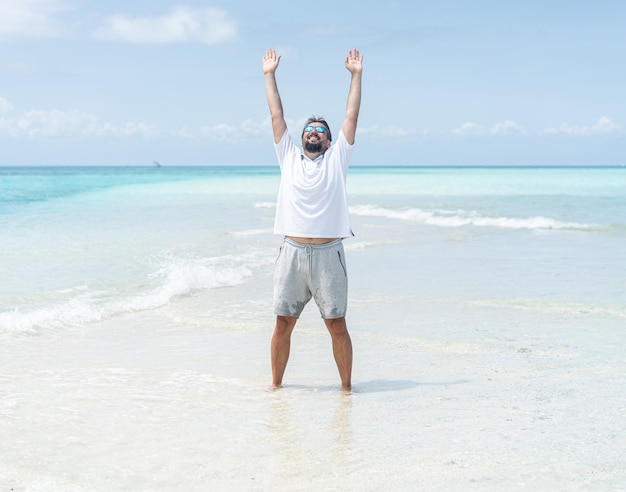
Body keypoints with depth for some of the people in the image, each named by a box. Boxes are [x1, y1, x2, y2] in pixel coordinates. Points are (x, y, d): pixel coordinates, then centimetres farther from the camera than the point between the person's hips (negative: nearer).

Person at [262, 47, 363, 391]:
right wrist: (269, 75, 18)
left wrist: (356, 75, 11)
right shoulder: (288, 156, 14)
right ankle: (276, 383, 17)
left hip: (328, 253, -1)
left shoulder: (337, 158, 11)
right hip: (292, 252, 1)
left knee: (337, 324, 1)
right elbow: (276, 115, 16)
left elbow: (352, 116, 10)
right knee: (283, 323, 5)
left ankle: (346, 385, 10)